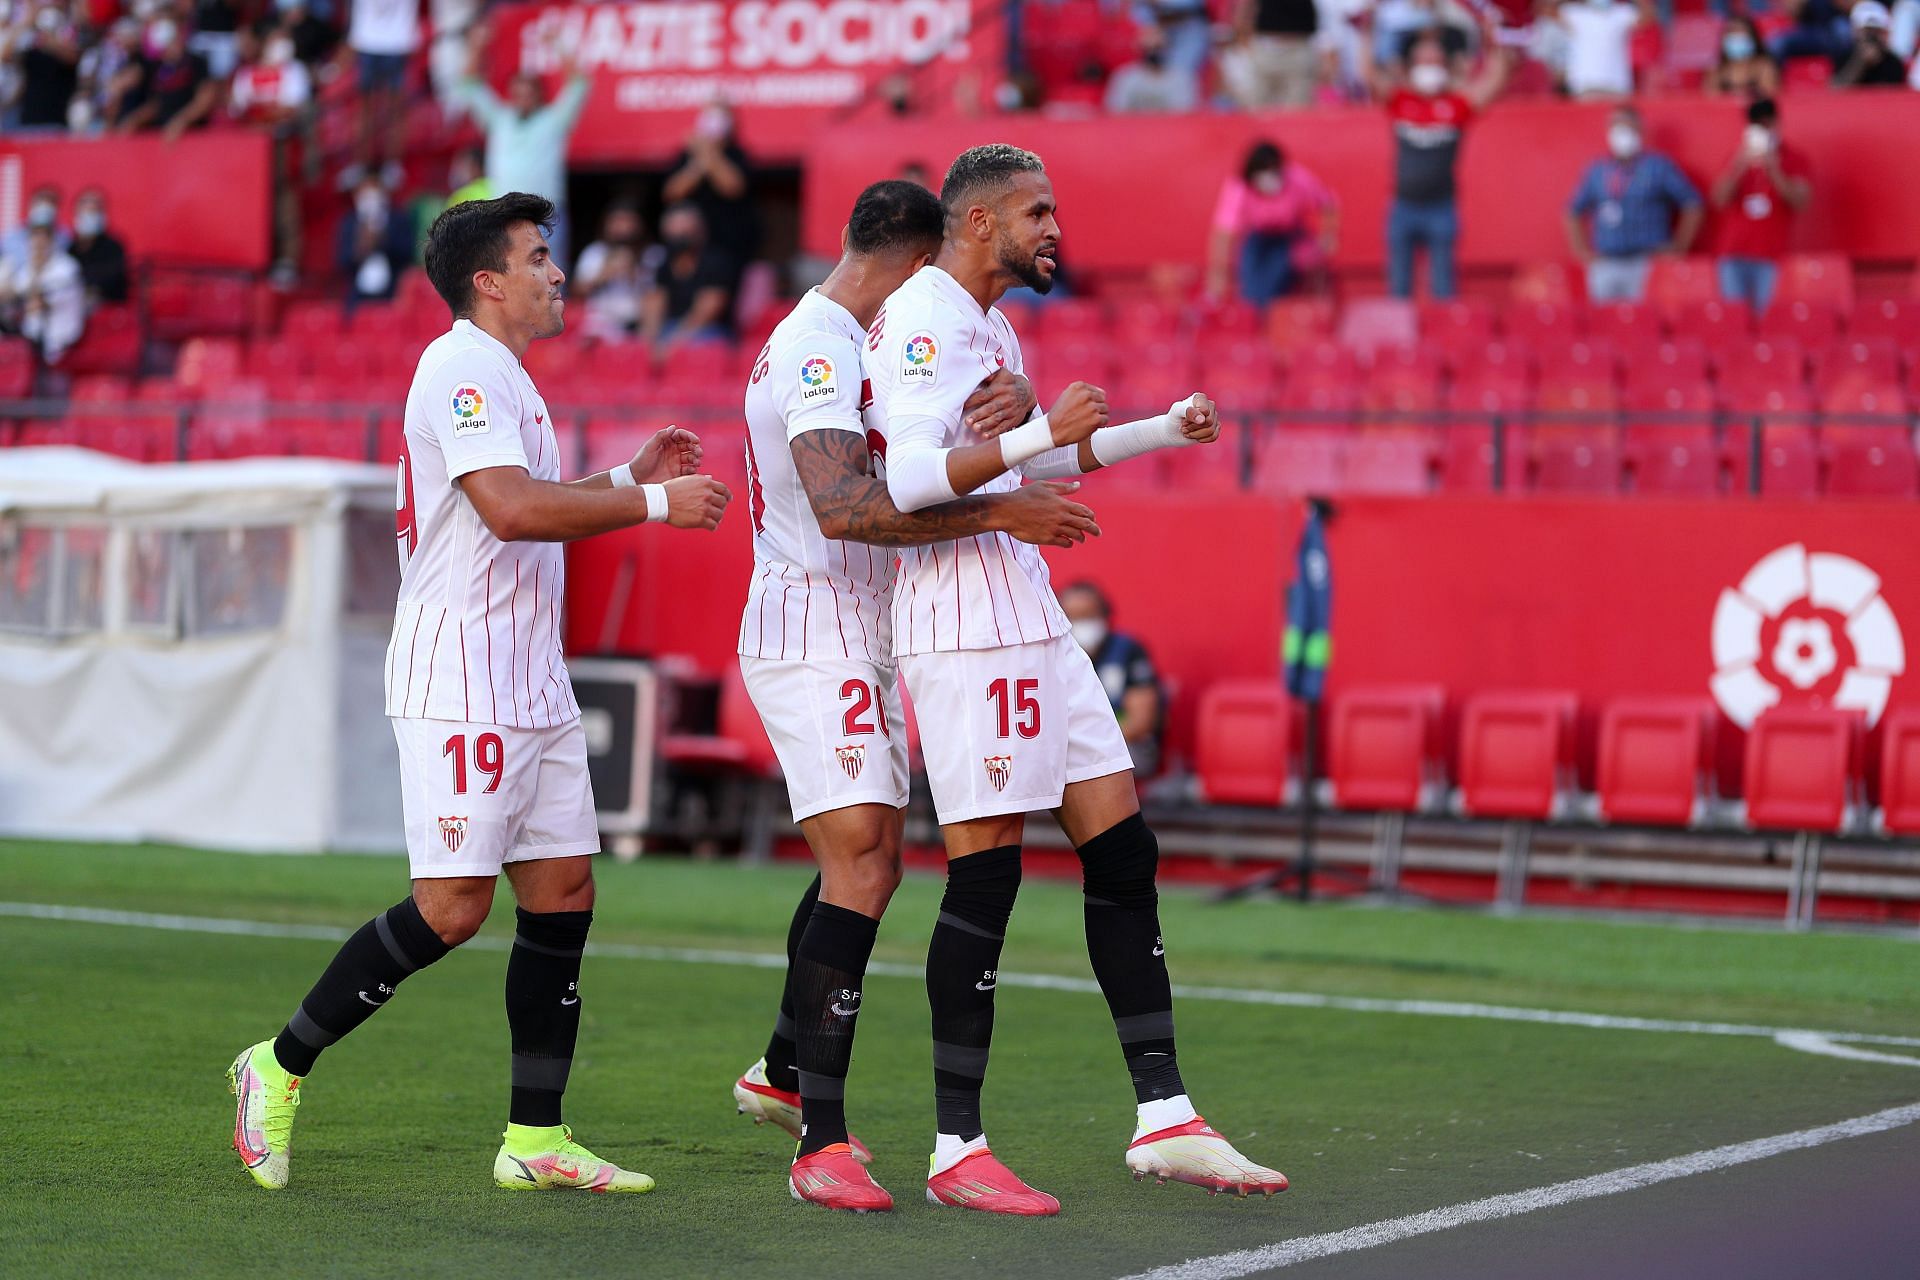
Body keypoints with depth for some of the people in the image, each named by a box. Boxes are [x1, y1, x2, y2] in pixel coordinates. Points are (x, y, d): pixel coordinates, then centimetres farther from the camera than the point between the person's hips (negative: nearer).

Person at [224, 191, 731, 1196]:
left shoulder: (500, 377, 20)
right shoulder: (463, 368, -13)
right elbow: (510, 510, -25)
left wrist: (627, 475, 21)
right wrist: (652, 503, -19)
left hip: (530, 680, 10)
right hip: (459, 680, -10)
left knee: (563, 889, 5)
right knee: (453, 907, -11)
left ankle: (536, 1141, 7)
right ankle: (280, 1067, 3)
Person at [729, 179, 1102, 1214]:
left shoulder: (863, 341, 15)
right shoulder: (816, 350, -17)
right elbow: (843, 505, -31)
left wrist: (1009, 397, -11)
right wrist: (1001, 512, -31)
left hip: (858, 639, 11)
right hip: (814, 633, -11)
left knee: (869, 858, 21)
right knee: (861, 864, -19)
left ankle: (782, 1072, 37)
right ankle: (821, 1141, -24)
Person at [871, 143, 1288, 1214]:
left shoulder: (990, 324, 20)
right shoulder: (923, 320, -11)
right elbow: (911, 477, -23)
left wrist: (1163, 431, 31)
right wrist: (1044, 433, -25)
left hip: (1032, 621, 10)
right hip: (964, 628, -10)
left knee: (1124, 853, 7)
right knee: (986, 876, -9)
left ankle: (1165, 1119, 11)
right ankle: (957, 1152, -2)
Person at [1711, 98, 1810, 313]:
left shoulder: (1792, 160, 7)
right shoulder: (1738, 160, 15)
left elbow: (1800, 200, -6)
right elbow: (1720, 200, 6)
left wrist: (1774, 172, -18)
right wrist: (1739, 170, -10)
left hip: (1770, 255, -3)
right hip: (1734, 254, 3)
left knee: (1765, 312, -15)